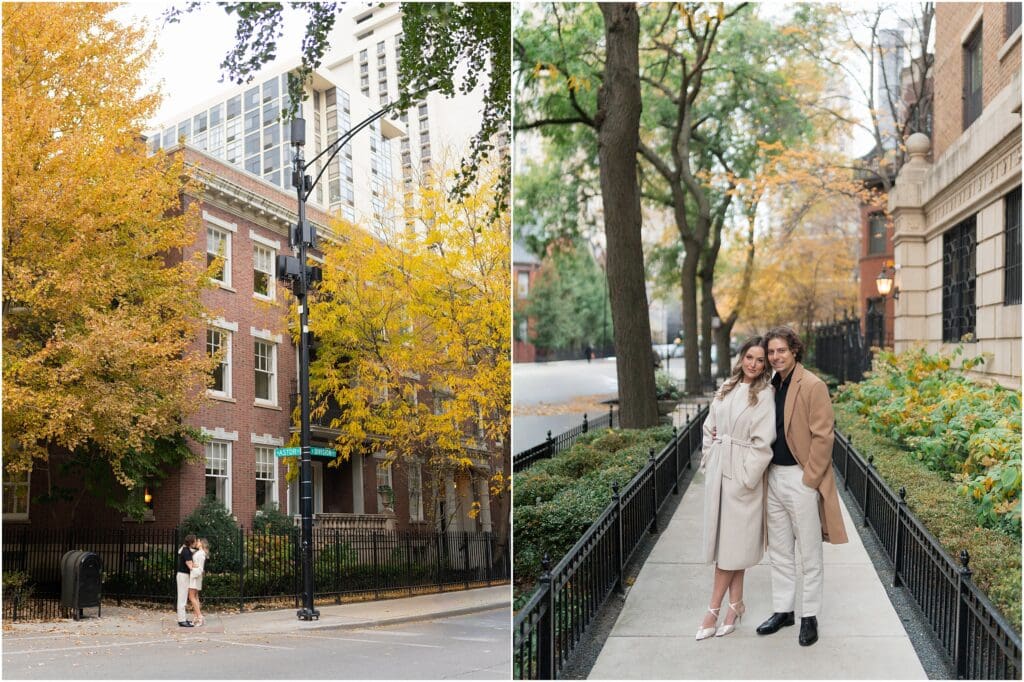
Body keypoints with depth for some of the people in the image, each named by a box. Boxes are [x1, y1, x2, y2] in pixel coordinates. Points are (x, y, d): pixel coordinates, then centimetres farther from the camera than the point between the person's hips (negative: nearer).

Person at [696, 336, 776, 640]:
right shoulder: (726, 388, 8)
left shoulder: (764, 395, -9)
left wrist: (746, 480, -14)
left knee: (732, 541, 0)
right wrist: (709, 461, 8)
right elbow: (709, 427, 15)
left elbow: (762, 443, -13)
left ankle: (714, 610, 6)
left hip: (742, 475, -6)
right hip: (717, 471, 6)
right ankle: (735, 604, 19)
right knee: (722, 537, 9)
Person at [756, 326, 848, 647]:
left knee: (809, 552, 3)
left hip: (801, 478, -7)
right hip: (774, 476, 7)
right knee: (780, 551, 14)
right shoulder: (772, 386, 10)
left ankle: (810, 616, 12)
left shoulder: (812, 386, -11)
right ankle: (783, 610, 24)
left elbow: (823, 436, -14)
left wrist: (809, 479, -15)